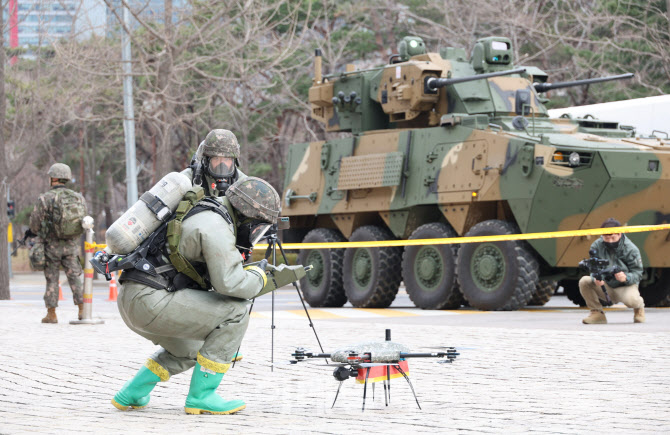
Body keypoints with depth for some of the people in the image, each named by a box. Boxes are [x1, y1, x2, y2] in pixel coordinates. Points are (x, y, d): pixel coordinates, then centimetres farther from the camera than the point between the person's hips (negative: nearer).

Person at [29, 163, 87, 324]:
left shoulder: (45, 198, -9)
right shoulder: (77, 197, 2)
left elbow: (35, 226, -6)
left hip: (52, 244, -3)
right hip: (72, 244, 3)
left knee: (52, 279, 7)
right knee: (75, 277, 7)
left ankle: (51, 314, 10)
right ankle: (83, 311, -1)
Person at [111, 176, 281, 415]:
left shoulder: (204, 214, 20)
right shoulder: (216, 227, -12)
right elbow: (230, 283, -20)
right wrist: (259, 277, -1)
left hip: (130, 300, 11)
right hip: (150, 300, -11)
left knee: (189, 351, 31)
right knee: (235, 311, -11)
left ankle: (130, 395, 27)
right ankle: (201, 396, -7)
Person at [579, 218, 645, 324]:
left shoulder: (630, 249, -13)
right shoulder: (596, 246, -6)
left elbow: (637, 273, -11)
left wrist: (626, 278, -35)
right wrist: (596, 278, -32)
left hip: (625, 286, -3)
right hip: (605, 286, 3)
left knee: (630, 299, -39)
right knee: (584, 281, -24)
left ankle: (639, 307, 4)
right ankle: (597, 313, -7)